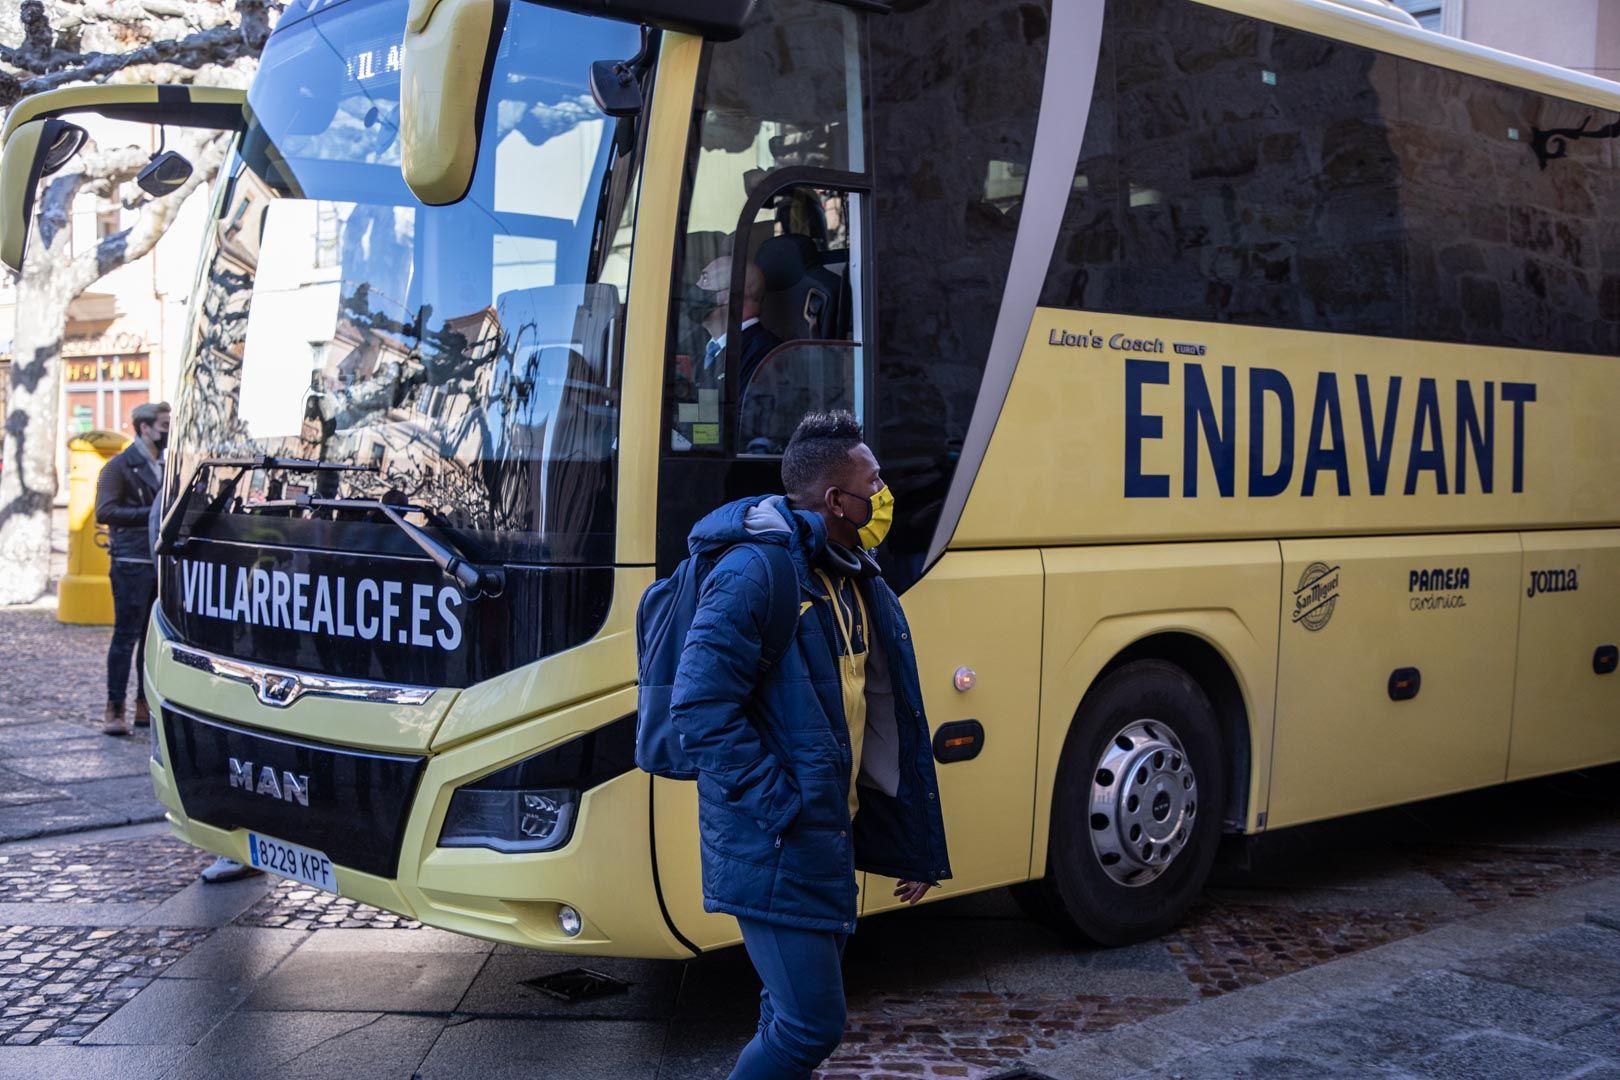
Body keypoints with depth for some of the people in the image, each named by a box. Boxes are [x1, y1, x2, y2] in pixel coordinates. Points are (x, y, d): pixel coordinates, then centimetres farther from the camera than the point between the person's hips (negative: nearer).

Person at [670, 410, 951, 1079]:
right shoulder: (756, 570, -18)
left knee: (797, 1014, 17)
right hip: (775, 847, -9)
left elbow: (890, 721, 16)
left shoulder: (858, 582, 10)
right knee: (810, 1025, -7)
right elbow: (700, 709, -23)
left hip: (832, 841, 9)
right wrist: (780, 807, -21)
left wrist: (917, 841, 15)